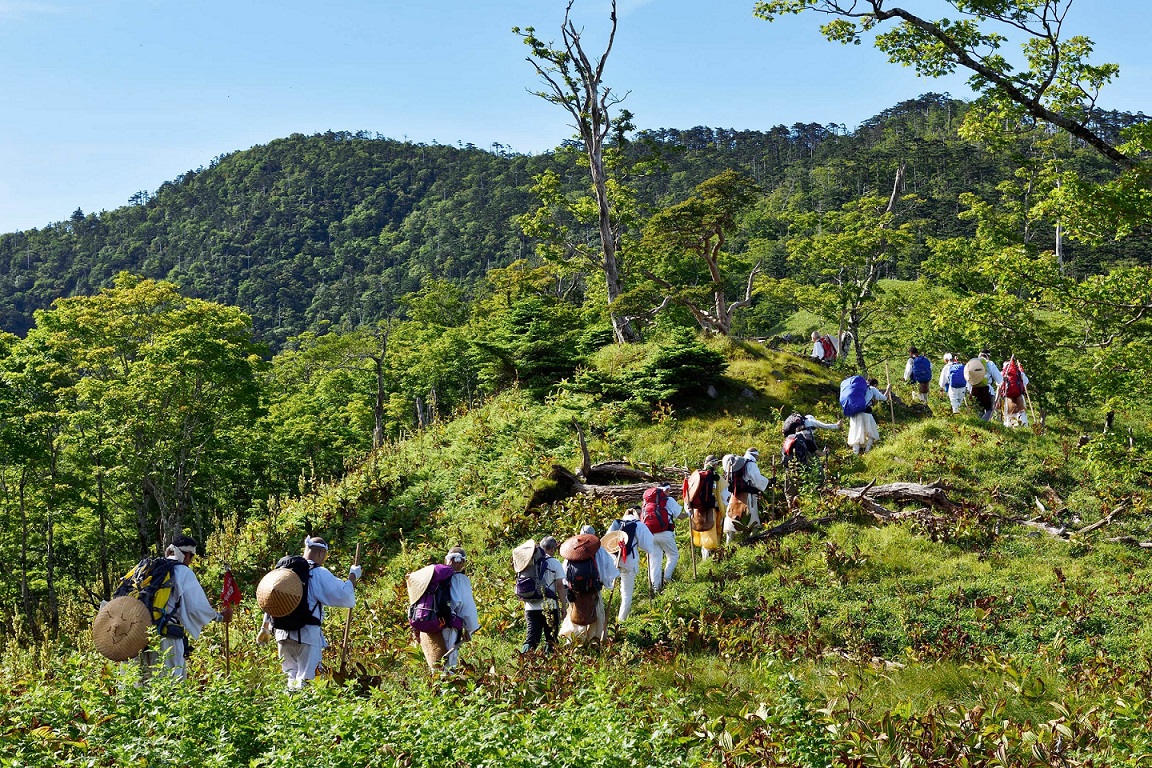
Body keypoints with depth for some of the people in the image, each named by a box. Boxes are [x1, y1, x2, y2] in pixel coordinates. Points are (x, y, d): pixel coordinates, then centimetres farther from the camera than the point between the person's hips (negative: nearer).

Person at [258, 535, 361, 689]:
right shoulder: (319, 574, -9)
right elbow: (344, 597, -11)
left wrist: (265, 627, 27)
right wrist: (352, 577, 5)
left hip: (282, 633, 7)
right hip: (307, 634, -7)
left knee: (290, 676, 18)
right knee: (306, 679, -3)